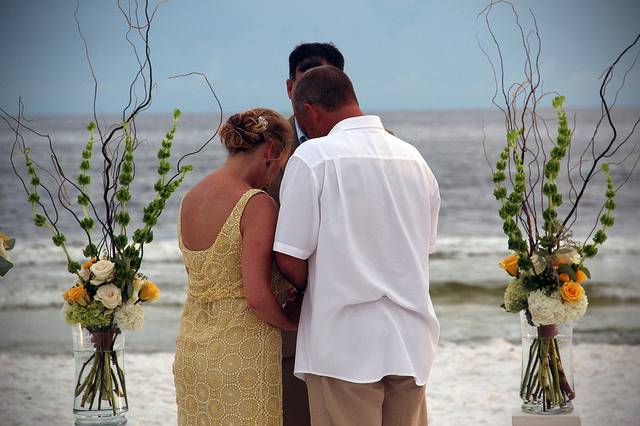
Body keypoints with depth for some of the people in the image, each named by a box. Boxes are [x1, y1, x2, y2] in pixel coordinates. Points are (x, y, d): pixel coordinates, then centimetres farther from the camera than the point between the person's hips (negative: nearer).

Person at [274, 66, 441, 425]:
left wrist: (315, 288, 9)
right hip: (412, 342, 6)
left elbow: (290, 261, -10)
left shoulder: (313, 157, -9)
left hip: (344, 345, -5)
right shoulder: (414, 158, 10)